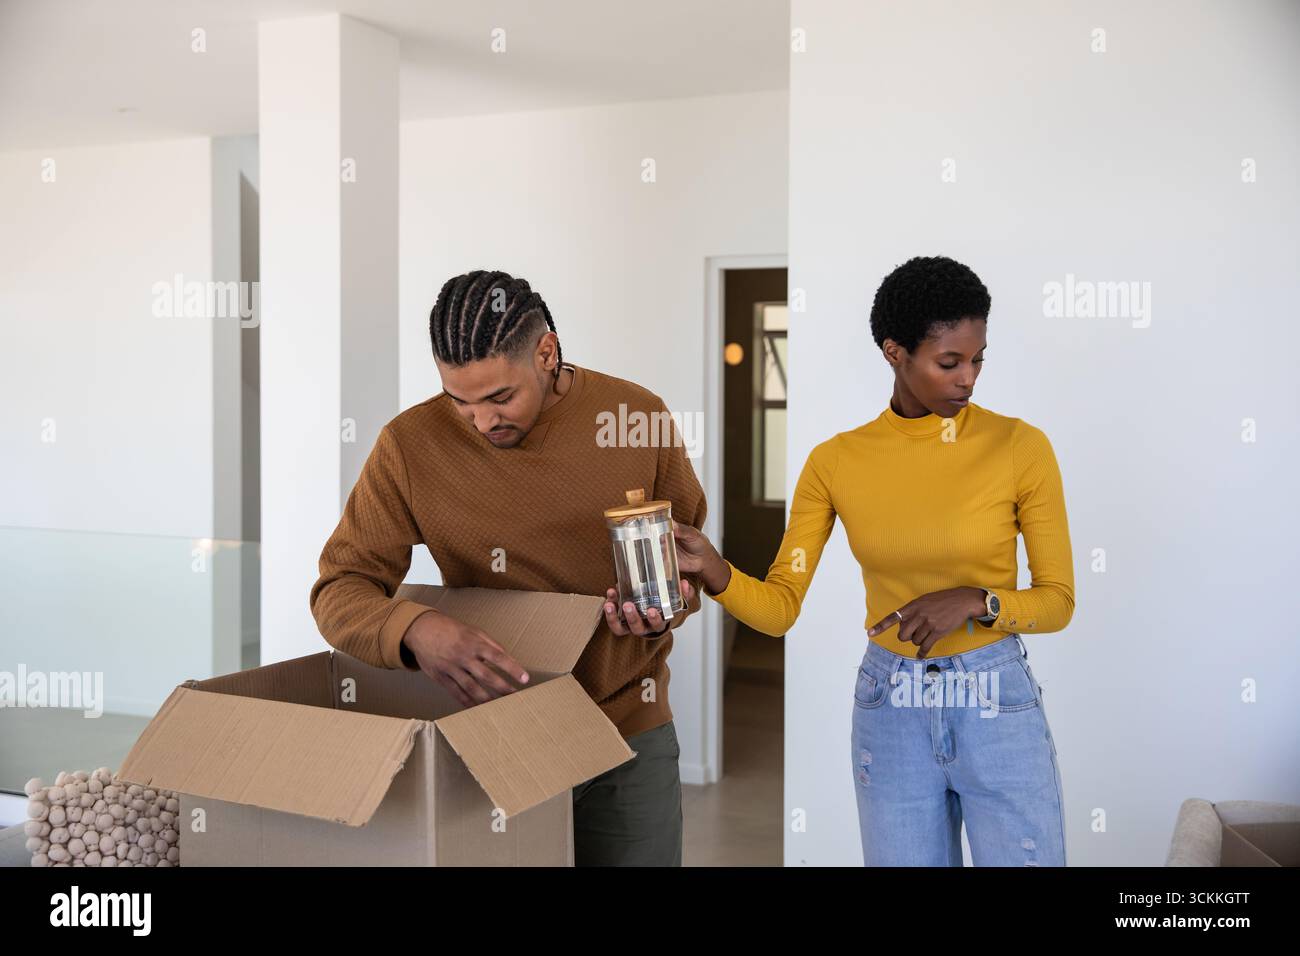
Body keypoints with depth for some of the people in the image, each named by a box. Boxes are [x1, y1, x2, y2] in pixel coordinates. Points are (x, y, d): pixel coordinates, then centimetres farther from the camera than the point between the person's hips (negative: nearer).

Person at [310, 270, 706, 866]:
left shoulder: (639, 416, -8)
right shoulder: (411, 445, -11)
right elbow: (339, 591, -10)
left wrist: (667, 606, -16)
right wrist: (415, 629, -32)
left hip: (630, 735, 1)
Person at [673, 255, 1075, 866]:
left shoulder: (1019, 447, -9)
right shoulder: (835, 461, -3)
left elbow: (1058, 601, -3)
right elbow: (779, 606, -4)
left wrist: (974, 601, -21)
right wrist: (712, 569, -23)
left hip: (999, 707, -1)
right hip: (889, 709, 2)